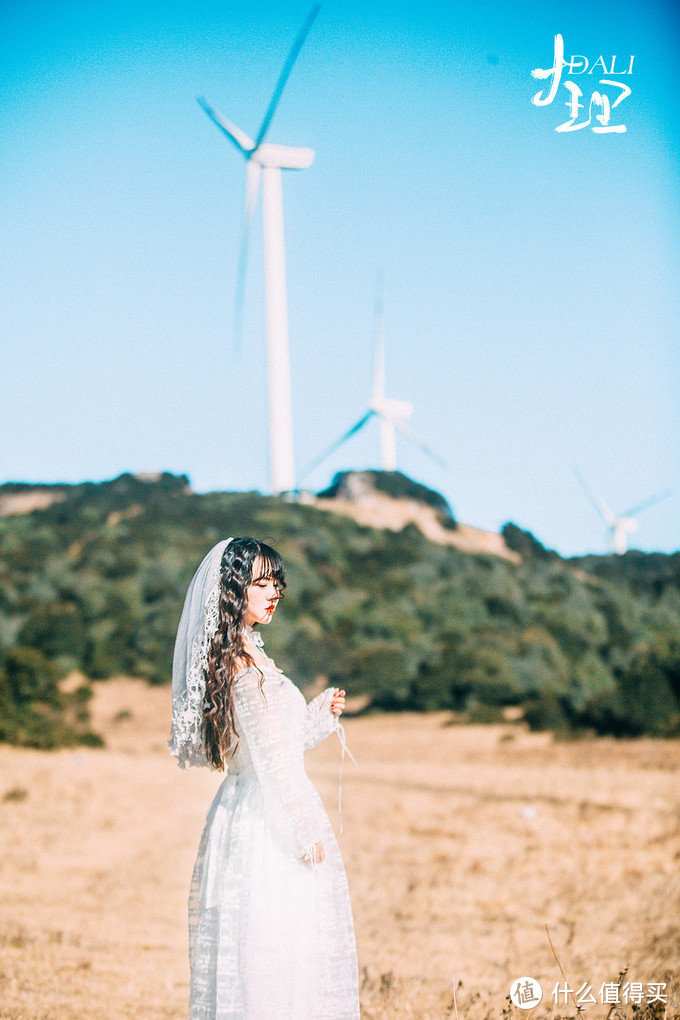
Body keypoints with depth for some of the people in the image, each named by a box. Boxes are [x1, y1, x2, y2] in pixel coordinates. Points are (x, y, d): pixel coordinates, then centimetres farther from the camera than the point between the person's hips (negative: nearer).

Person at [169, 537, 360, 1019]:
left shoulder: (226, 658, 11)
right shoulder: (248, 666, -18)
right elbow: (272, 761, -19)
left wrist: (321, 714, 17)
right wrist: (307, 834, -15)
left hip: (240, 810, 10)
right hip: (268, 825, -10)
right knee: (276, 957, -4)